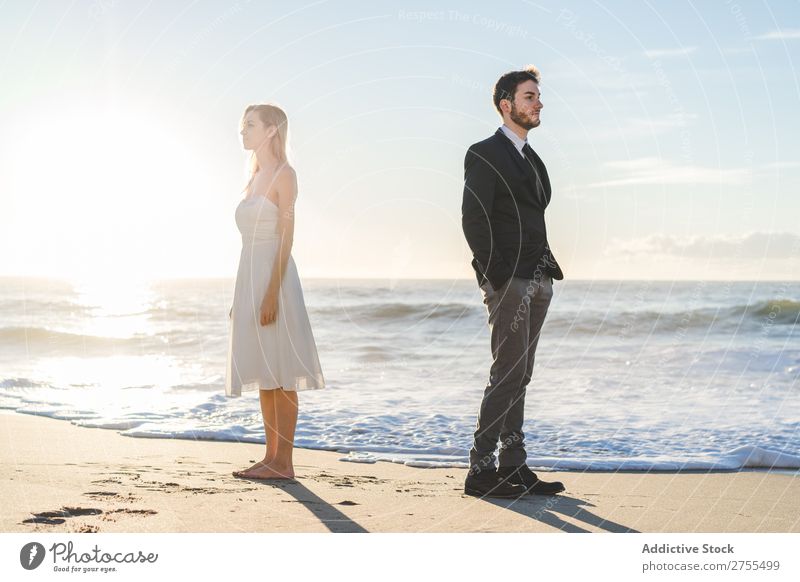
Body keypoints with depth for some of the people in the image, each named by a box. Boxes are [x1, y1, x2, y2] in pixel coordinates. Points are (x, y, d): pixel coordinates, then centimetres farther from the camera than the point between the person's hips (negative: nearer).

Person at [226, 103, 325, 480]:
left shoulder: (284, 174, -6)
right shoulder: (255, 177, 18)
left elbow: (286, 237, -13)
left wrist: (272, 291, -21)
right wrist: (241, 297, 18)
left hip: (274, 277, -9)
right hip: (249, 278, 9)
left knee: (280, 374, -6)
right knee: (264, 375, 9)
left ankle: (283, 462, -2)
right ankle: (271, 457, 14)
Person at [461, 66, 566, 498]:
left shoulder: (530, 158, 20)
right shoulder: (484, 154, -6)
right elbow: (474, 221, -14)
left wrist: (548, 271, 12)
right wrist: (497, 277, -18)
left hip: (537, 280, 8)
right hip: (508, 281, -8)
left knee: (519, 377, 10)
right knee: (508, 374, -10)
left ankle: (512, 467, 15)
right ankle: (480, 470, -5)